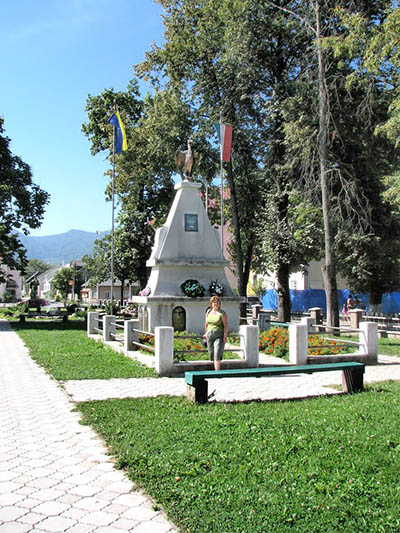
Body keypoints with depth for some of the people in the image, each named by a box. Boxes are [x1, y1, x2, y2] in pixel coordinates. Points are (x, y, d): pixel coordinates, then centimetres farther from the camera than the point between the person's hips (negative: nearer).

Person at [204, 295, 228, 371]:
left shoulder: (222, 313, -6)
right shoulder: (208, 312, 9)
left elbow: (226, 325, -9)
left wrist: (225, 336, -15)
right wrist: (206, 333, 22)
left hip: (219, 336, -5)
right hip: (210, 336, 5)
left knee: (217, 353, -15)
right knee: (211, 353, 9)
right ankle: (216, 368, 27)